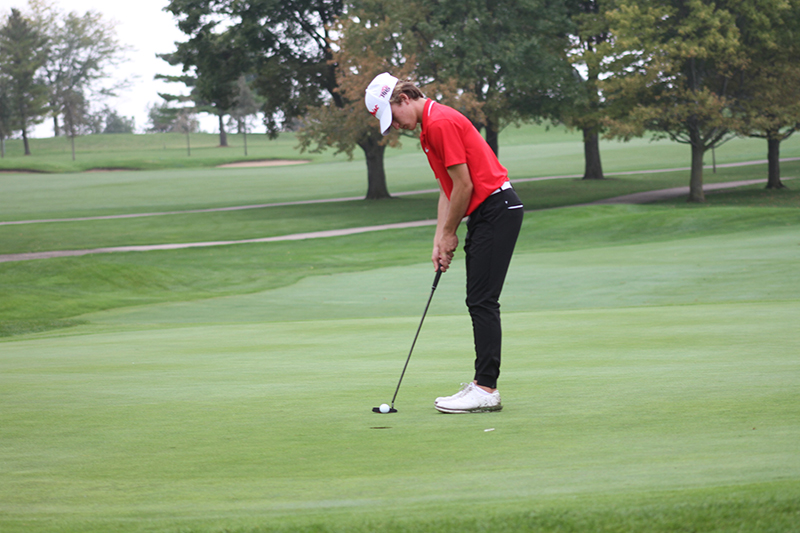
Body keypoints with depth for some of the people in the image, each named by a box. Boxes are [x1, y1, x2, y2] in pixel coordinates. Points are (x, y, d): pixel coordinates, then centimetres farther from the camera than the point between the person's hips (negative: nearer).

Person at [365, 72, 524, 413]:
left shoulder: (441, 122, -17)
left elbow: (464, 184, -17)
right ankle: (482, 384, 13)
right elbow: (448, 189, 18)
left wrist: (449, 233, -5)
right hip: (485, 213, 11)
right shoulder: (428, 128, 17)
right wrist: (440, 239, 11)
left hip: (496, 208, -10)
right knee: (479, 300, 10)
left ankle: (486, 390, -10)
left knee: (482, 300, -11)